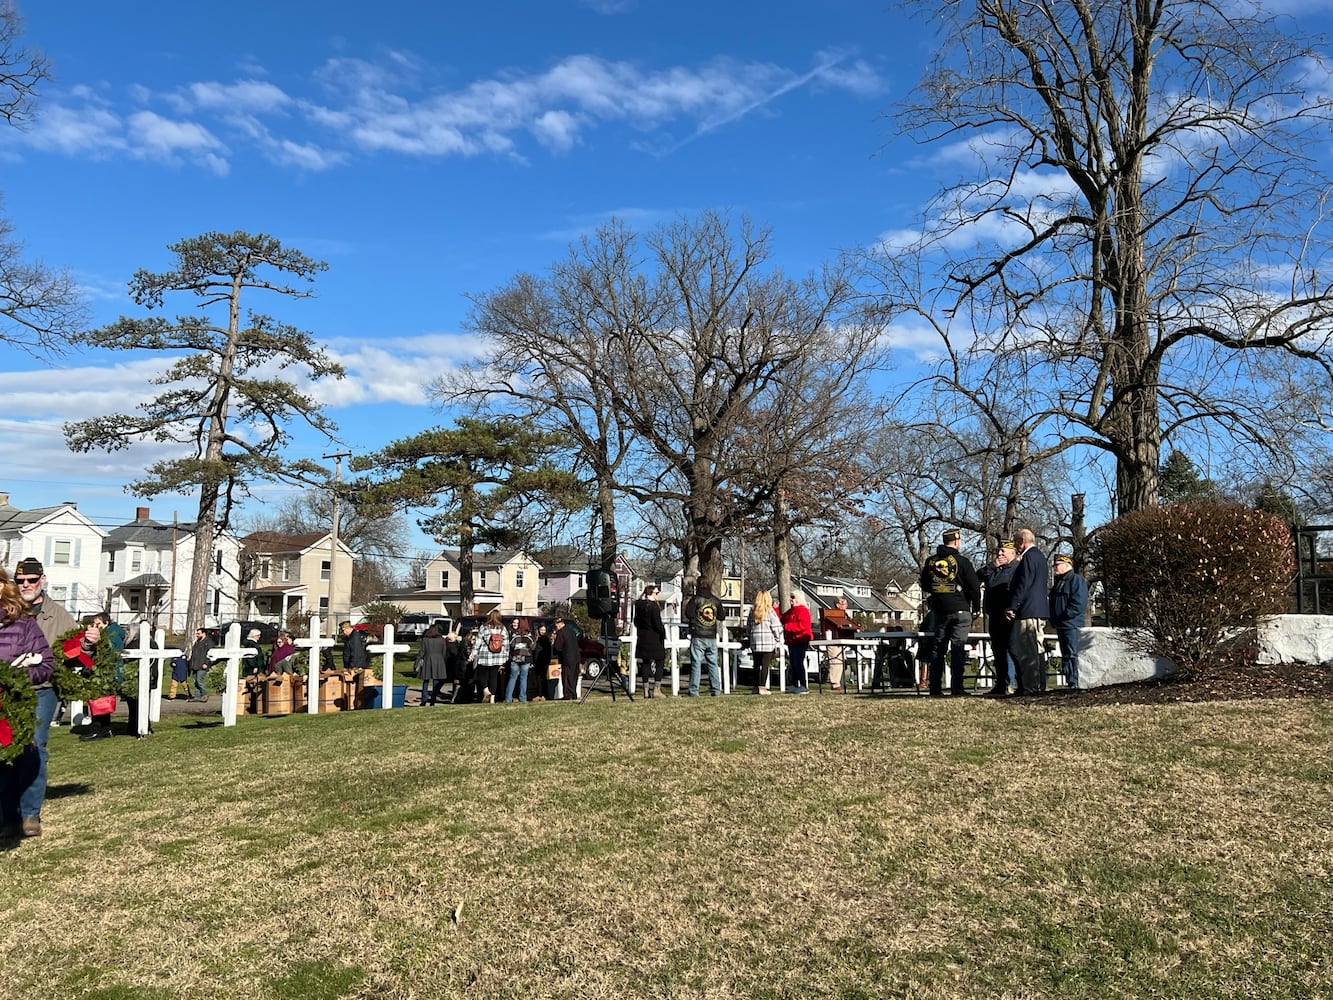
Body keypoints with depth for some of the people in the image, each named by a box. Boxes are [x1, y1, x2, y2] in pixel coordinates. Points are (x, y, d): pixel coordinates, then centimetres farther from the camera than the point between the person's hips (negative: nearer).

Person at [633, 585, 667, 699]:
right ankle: (655, 690, -3)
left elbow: (636, 622, 14)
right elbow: (657, 624, -17)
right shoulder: (653, 606, -16)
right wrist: (663, 632, -2)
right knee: (660, 662, 3)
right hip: (654, 638, -7)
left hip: (643, 638, 7)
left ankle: (646, 690, 10)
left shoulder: (638, 605, 6)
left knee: (645, 663, 10)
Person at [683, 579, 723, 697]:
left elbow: (689, 615, -13)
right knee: (713, 663, 9)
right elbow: (720, 618, 12)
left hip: (698, 636, -4)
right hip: (712, 637, 4)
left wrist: (687, 605, 5)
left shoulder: (695, 599, -5)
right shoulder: (716, 601, 8)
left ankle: (694, 691, -5)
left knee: (696, 663, -2)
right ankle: (716, 690, 9)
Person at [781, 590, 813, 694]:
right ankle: (793, 685, 18)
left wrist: (787, 626, -22)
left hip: (801, 641, -10)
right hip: (792, 641, 10)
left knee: (798, 663, -12)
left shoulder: (803, 610, -11)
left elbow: (802, 625, -22)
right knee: (792, 664, 11)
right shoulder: (791, 611, 20)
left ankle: (804, 687, -10)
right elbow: (782, 620, 24)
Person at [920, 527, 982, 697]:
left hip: (939, 611, 4)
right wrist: (976, 606, 7)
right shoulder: (962, 561, -8)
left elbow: (925, 585, 16)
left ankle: (935, 688, 8)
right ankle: (956, 688, -6)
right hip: (960, 610, -4)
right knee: (958, 648, -3)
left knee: (938, 648, 9)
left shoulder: (930, 562, 6)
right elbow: (974, 586, -6)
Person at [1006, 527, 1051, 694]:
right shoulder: (1039, 555, 20)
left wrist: (1012, 607, -16)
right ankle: (1039, 686, 14)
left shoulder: (1029, 556, -12)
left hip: (1028, 612, -10)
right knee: (1036, 650, 11)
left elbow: (1023, 584, -17)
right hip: (1039, 610, 10)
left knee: (1029, 651, -9)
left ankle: (1031, 687, -9)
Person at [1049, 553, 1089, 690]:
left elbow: (1078, 604, -17)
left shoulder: (1077, 580, -8)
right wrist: (1054, 619, 11)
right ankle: (1070, 683, 15)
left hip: (1072, 625, -9)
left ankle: (1075, 682, -9)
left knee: (1072, 654, -10)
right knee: (1065, 656, 11)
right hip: (1060, 626, 9)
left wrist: (1063, 617, -16)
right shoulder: (1058, 582, 19)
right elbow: (1051, 601, 25)